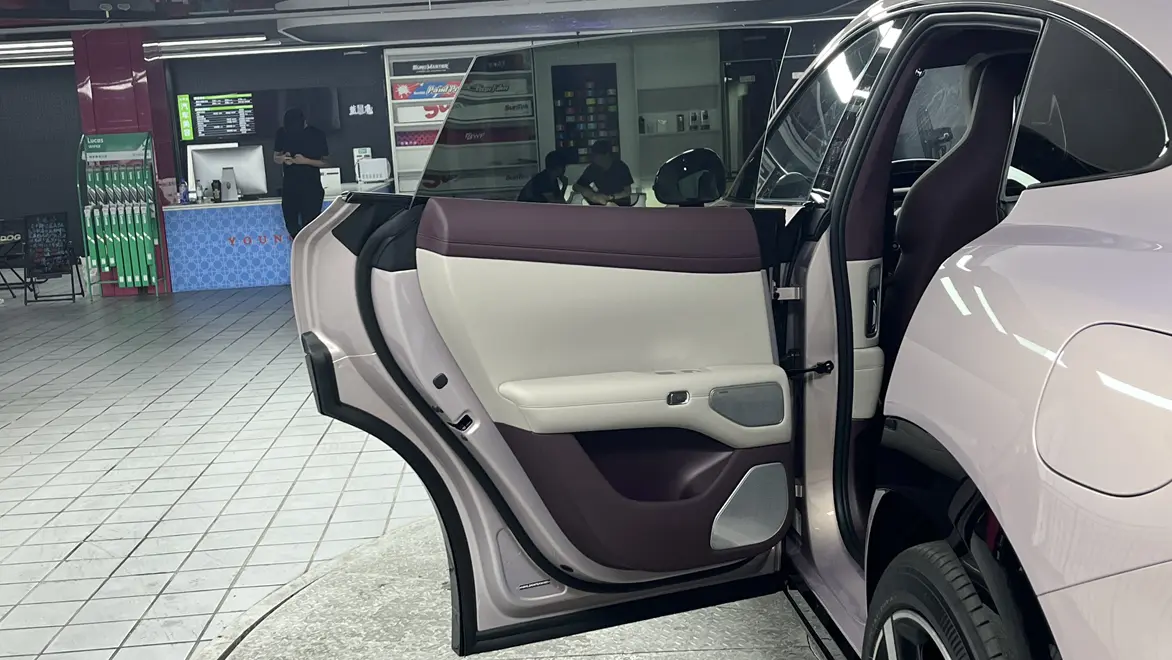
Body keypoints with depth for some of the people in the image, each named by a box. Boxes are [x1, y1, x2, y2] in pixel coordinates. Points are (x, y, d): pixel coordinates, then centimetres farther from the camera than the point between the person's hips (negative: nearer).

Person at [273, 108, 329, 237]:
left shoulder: (317, 135, -9)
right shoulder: (282, 133, -1)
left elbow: (326, 162, -4)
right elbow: (275, 158, 9)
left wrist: (306, 161, -21)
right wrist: (283, 158, -16)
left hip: (312, 188, -3)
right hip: (289, 187, 3)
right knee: (292, 228, 10)